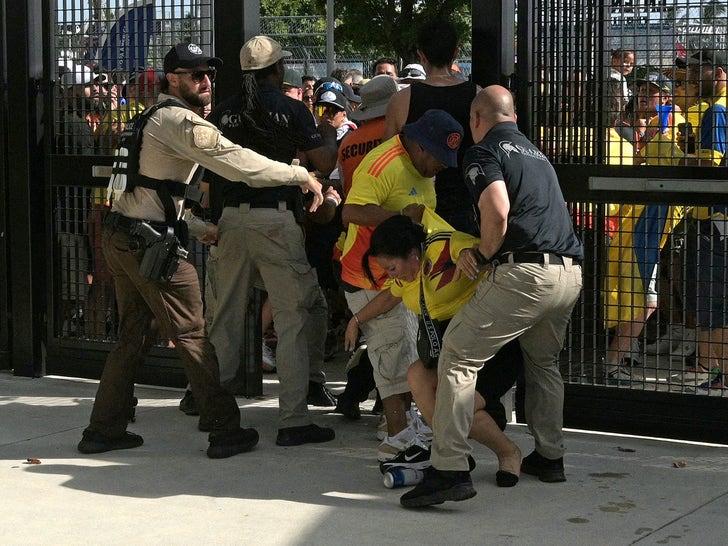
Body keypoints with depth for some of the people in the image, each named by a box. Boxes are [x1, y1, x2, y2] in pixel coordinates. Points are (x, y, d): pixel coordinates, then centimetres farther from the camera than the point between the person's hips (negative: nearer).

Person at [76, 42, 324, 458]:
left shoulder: (155, 117, 20)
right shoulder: (180, 121, -13)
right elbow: (237, 163, -21)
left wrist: (198, 228, 24)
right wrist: (301, 175, -14)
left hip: (121, 234, 10)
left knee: (133, 335, 15)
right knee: (192, 336, -4)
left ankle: (104, 429, 19)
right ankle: (226, 431, 2)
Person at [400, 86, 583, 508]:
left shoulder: (485, 151, 2)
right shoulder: (536, 152, 27)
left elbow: (497, 211, -15)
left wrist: (482, 255, 1)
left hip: (524, 272, -8)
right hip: (570, 273, 8)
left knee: (459, 355, -5)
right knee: (543, 361, 30)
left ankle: (450, 469, -14)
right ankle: (550, 456, 33)